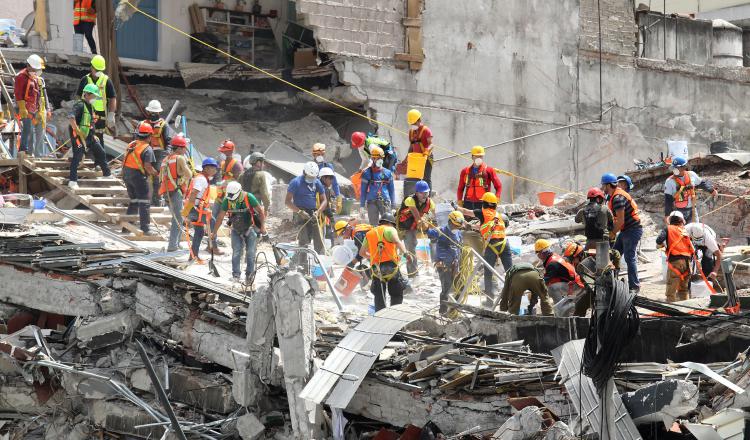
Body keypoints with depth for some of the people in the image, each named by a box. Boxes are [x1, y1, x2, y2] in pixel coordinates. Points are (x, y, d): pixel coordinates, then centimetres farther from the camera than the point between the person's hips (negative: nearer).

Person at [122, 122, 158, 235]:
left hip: (126, 174, 7)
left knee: (133, 200, 21)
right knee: (144, 203, -3)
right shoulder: (147, 148, -13)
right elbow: (147, 166, -20)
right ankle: (145, 228, -7)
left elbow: (126, 161, 13)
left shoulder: (131, 144, 9)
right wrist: (155, 172, -4)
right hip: (139, 175, -7)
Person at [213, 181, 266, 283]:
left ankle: (249, 275, 7)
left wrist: (262, 226, -16)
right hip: (236, 230, 2)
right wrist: (214, 232, -3)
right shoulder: (227, 200, -13)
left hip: (250, 228, -1)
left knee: (250, 252, -3)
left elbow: (260, 211, -11)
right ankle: (236, 274, -5)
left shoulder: (249, 198, -20)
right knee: (236, 251, -10)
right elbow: (220, 217, -5)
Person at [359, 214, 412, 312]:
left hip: (376, 269, 4)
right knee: (397, 296, 8)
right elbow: (397, 241, -17)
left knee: (379, 297, 13)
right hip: (391, 266, -4)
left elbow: (362, 253, 30)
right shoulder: (389, 229, 6)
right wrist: (405, 253, -29)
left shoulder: (369, 234, 21)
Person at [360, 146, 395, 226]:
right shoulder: (367, 173, 5)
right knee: (373, 224, -1)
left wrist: (392, 205, 11)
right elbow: (363, 190, 7)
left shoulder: (387, 173, 9)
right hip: (372, 202, -1)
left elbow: (391, 190, 14)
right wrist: (362, 206, 4)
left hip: (385, 202, 1)